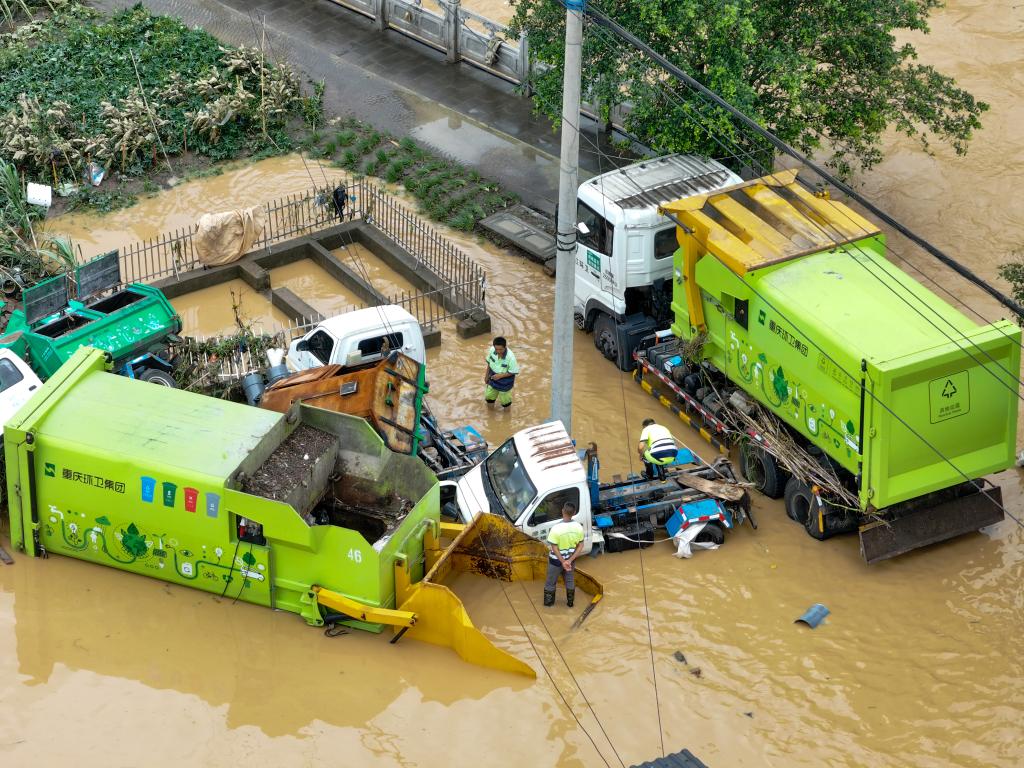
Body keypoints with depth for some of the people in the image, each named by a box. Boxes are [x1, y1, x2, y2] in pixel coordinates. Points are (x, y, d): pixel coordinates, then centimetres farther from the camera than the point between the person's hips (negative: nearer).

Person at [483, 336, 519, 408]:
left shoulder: (510, 357, -36)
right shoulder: (492, 350, -22)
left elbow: (513, 372, -22)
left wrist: (500, 375, -29)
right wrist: (487, 375, 7)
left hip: (505, 383, -5)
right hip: (493, 380, 5)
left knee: (504, 401, 18)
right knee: (489, 396, 24)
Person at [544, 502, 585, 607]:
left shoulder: (556, 528, -29)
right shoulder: (578, 527, -15)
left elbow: (554, 548, -24)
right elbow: (580, 545, -9)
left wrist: (563, 562, -16)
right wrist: (570, 560, -12)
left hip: (556, 560, -3)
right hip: (570, 558, 3)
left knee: (551, 582, 20)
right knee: (569, 580, 26)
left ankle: (549, 601, 36)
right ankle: (570, 602, 40)